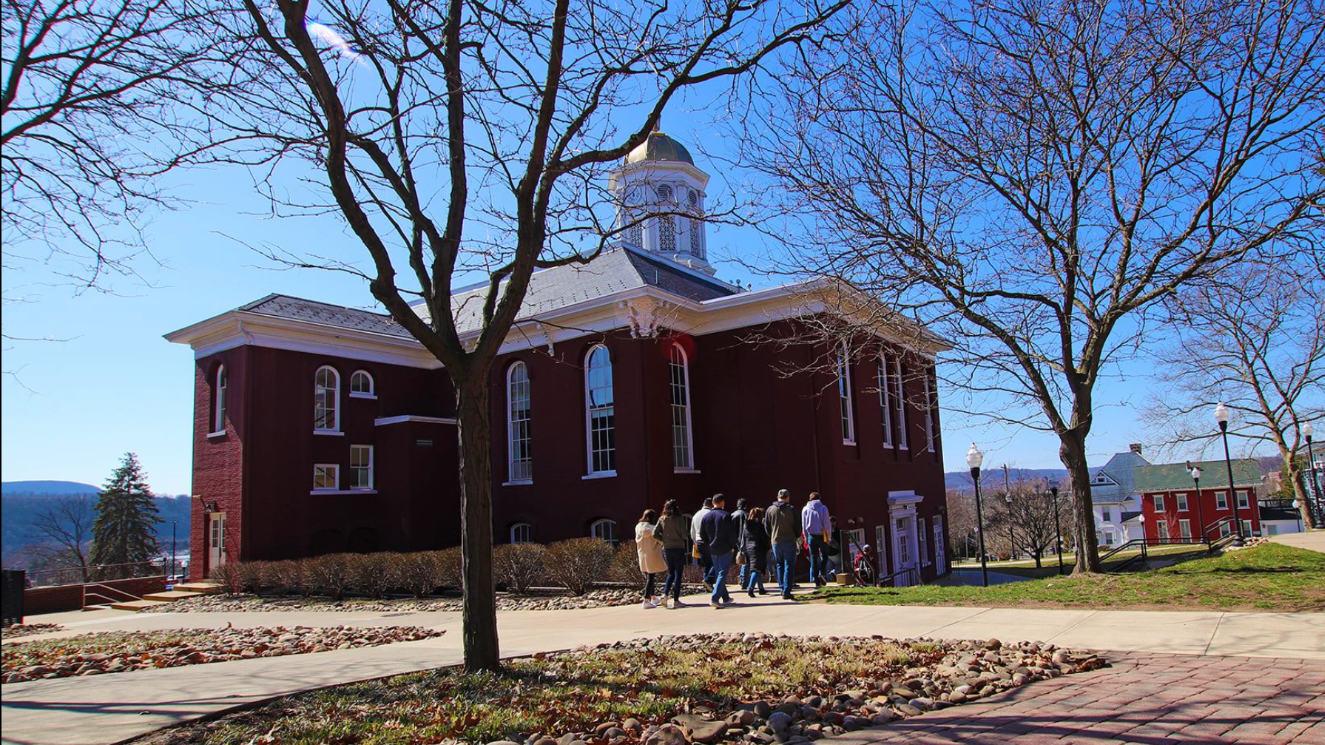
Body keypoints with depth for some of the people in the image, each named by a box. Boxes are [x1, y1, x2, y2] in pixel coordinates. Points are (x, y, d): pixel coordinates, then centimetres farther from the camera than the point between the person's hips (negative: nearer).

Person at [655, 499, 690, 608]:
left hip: (667, 549, 4)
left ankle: (665, 594, -1)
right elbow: (684, 534, -12)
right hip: (679, 548, -4)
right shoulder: (680, 519, -9)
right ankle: (676, 600, 2)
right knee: (678, 574, 4)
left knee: (671, 573, 17)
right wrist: (686, 537, 10)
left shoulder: (662, 519, 2)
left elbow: (655, 533, -1)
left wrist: (664, 539, 12)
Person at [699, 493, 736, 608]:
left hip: (712, 550, 6)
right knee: (722, 574, -4)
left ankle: (726, 597, 25)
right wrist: (733, 546, 1)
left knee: (718, 573, 17)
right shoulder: (725, 516, -11)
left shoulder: (706, 516, 5)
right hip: (725, 549, -6)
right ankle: (715, 598, -17)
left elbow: (702, 534, 8)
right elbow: (732, 533, -11)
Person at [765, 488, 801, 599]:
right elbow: (798, 526, -3)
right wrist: (796, 536, 15)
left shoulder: (770, 510, 1)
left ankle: (782, 587, 17)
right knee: (789, 566, 1)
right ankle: (786, 592, -4)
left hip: (775, 542, 3)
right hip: (790, 541, -3)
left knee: (779, 565, 18)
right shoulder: (791, 509, -6)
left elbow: (766, 527, 6)